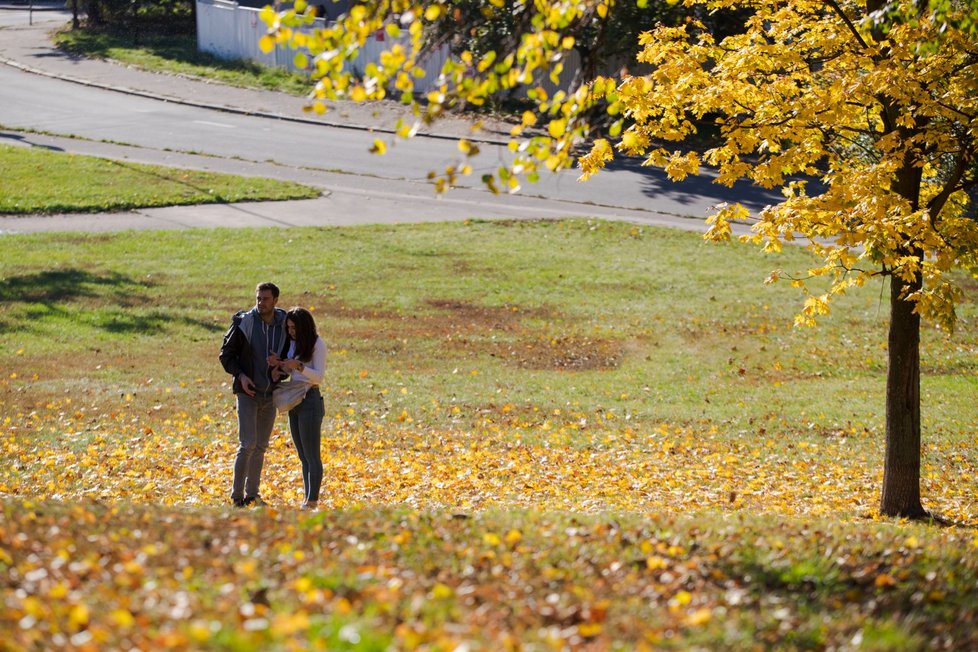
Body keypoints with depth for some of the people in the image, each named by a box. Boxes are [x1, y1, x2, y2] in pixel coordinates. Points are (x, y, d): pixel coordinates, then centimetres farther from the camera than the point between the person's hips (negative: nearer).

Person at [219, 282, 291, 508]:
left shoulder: (284, 325, -1)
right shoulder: (244, 323, -10)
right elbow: (226, 354, -2)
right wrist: (240, 375, -16)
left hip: (270, 395, 4)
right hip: (248, 393, -4)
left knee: (261, 447, 9)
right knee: (248, 445, -11)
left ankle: (252, 495, 17)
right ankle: (237, 496, -3)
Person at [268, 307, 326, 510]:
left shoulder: (317, 344, -11)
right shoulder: (293, 343, 9)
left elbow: (318, 375, -13)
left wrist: (298, 366, -28)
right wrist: (279, 365, -5)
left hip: (310, 399, -8)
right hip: (293, 400, 8)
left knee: (311, 455, -6)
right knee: (303, 455, 10)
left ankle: (312, 501, -5)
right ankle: (306, 498, 14)